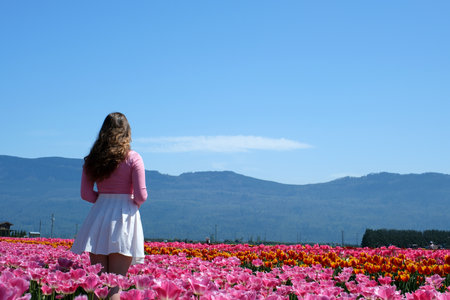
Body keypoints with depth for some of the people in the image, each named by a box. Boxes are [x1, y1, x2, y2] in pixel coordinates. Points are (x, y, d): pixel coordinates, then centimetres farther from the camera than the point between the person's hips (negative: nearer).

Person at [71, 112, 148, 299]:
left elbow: (86, 194, 4)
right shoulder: (133, 158, -5)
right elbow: (141, 196, -9)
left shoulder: (93, 159, 6)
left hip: (98, 214, 3)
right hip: (124, 216, -3)